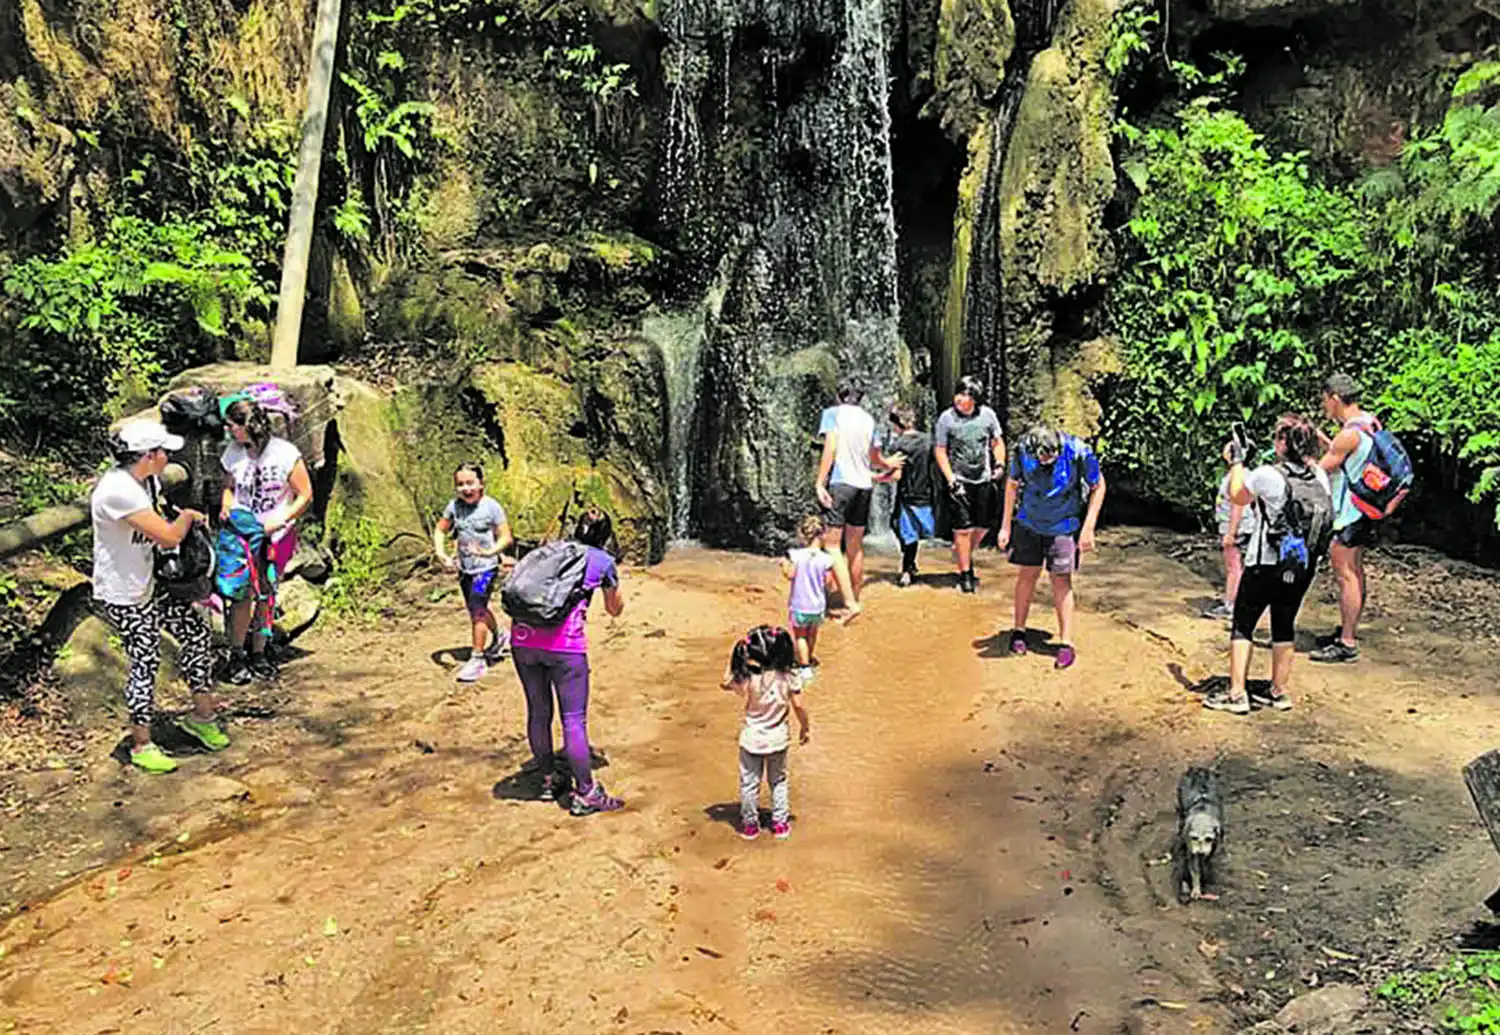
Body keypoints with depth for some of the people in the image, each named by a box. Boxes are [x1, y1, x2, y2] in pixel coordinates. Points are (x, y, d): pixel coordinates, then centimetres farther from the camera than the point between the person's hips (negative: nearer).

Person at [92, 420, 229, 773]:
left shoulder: (143, 480, 2)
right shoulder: (118, 490, -29)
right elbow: (169, 537, -30)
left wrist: (183, 521, -4)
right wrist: (188, 516, -9)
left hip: (148, 584, 9)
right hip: (122, 596, -9)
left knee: (196, 633, 11)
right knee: (145, 663, -1)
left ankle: (201, 715, 26)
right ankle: (141, 747, 15)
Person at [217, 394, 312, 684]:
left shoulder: (286, 454, -10)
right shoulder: (233, 453, 1)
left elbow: (304, 495, -5)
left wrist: (280, 519, -14)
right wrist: (226, 505, -2)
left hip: (274, 535, -1)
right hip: (239, 530, 1)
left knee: (265, 595, 7)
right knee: (243, 593, -8)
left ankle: (258, 654, 21)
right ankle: (236, 656, 4)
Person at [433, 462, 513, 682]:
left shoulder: (491, 506, -14)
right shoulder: (454, 506, -3)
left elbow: (506, 538, -14)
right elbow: (440, 530, 8)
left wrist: (490, 552, -31)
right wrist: (441, 553, -9)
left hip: (486, 567, -6)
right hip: (464, 568, 6)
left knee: (477, 609, -14)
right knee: (477, 609, 19)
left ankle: (477, 659, -5)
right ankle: (499, 636, 47)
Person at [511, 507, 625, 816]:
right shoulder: (603, 561, 12)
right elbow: (615, 610, 26)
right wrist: (612, 582, 38)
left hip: (522, 637, 5)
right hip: (564, 643, -5)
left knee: (538, 712, 17)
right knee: (574, 719, 3)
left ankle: (549, 780, 32)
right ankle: (585, 793, 9)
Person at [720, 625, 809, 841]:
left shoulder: (747, 680, -23)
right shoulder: (788, 678, -16)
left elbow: (725, 683, -7)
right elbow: (798, 706, -11)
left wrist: (732, 657, -6)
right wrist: (805, 727, 6)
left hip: (752, 740, -2)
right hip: (778, 740, 2)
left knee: (749, 783, 16)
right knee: (778, 781, 22)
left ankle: (750, 825, 27)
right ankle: (781, 823, 29)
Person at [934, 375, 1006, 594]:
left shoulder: (987, 414, -3)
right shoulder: (947, 418, -10)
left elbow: (998, 442, 11)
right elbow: (939, 451, -4)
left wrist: (999, 464, -5)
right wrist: (951, 479, -11)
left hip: (984, 479, 3)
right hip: (960, 480, -3)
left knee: (983, 525, 10)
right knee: (963, 528, -5)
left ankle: (964, 555, 36)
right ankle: (965, 572, 8)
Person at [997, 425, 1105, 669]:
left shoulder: (1078, 453, -25)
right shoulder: (1023, 451, -18)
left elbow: (1098, 487, -7)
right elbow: (1012, 484, 1)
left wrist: (1088, 528, -9)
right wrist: (1006, 527, 3)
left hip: (1063, 526, -2)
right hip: (1029, 522, 2)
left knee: (1061, 580, -3)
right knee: (1027, 574, 6)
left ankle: (1066, 643, 3)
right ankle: (1019, 630, 24)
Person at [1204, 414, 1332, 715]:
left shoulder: (1267, 475, -17)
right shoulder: (1320, 476, -1)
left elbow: (1238, 496, 0)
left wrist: (1236, 462, 13)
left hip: (1266, 563, -5)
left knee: (1243, 624, 4)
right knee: (1285, 624, 16)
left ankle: (1237, 694, 2)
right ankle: (1279, 691, 22)